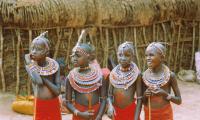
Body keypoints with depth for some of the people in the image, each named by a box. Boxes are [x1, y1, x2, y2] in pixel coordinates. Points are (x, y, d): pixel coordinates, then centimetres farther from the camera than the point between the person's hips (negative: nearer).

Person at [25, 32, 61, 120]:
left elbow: (57, 91, -15)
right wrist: (30, 63, -22)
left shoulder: (54, 66, -10)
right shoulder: (29, 66, -11)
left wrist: (43, 78, -20)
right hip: (39, 105, -1)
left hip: (54, 105, 1)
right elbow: (39, 82, -30)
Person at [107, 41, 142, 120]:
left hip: (131, 111, -3)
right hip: (116, 112, 3)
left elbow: (139, 99, -8)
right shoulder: (113, 74, -1)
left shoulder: (136, 74, -9)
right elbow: (109, 95, 2)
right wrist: (110, 106, -18)